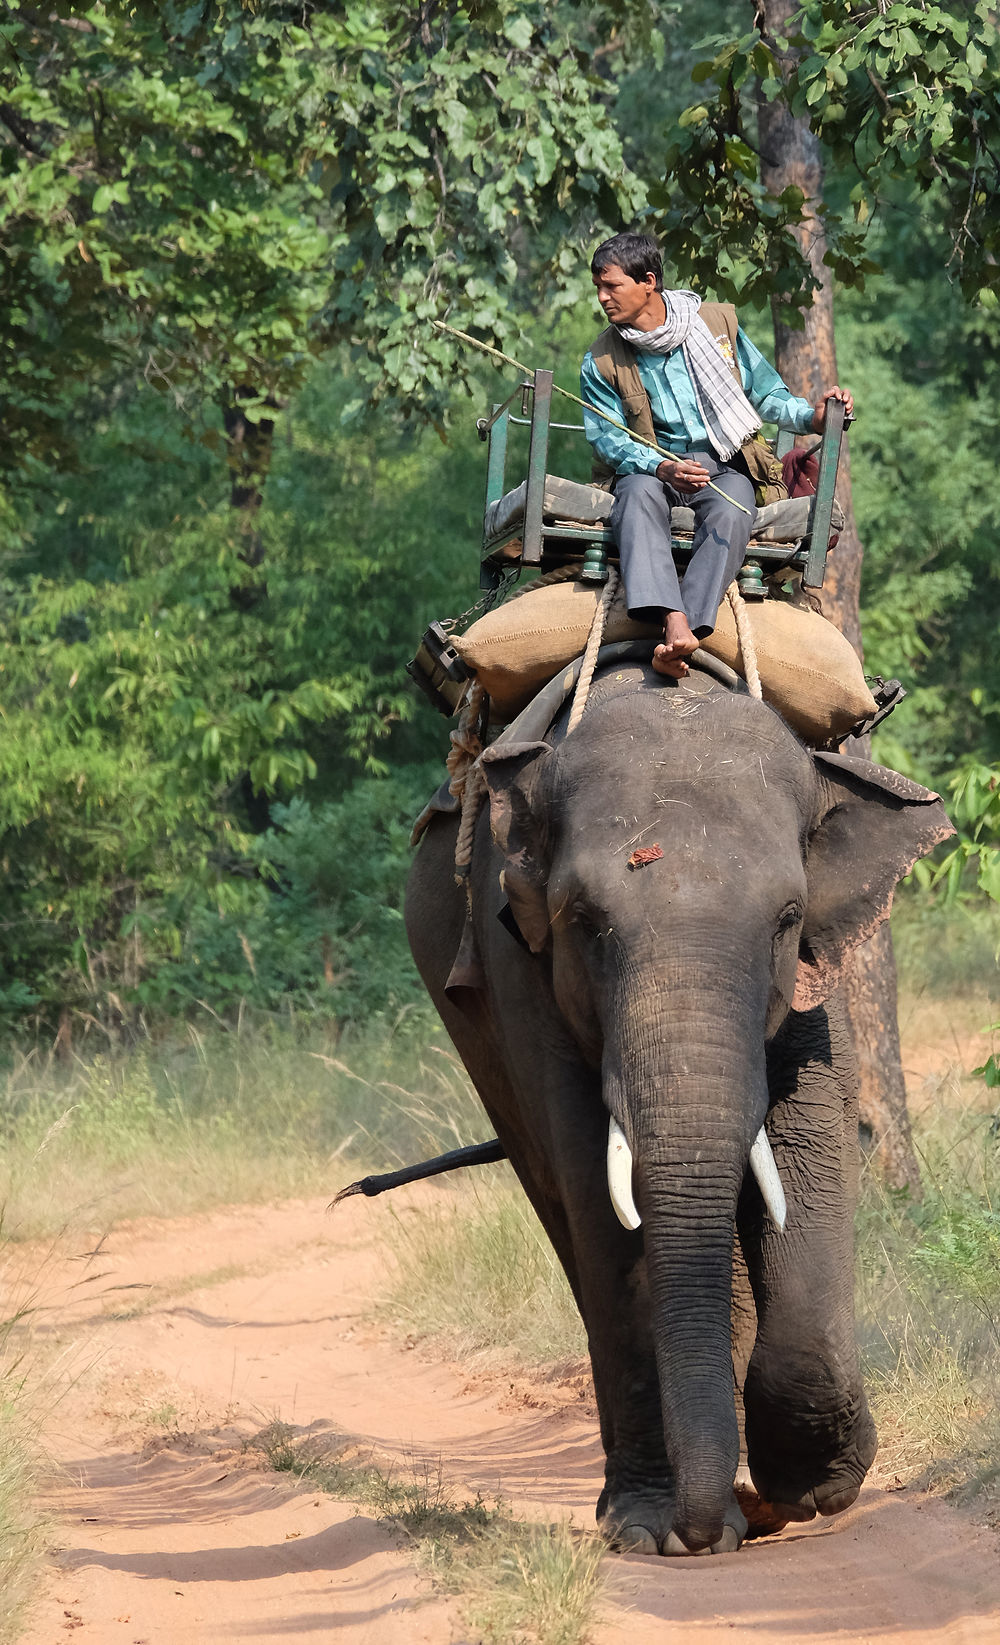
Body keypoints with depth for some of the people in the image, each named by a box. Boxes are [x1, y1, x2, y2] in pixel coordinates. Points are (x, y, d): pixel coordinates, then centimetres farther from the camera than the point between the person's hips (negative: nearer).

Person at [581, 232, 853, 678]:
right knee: (639, 494, -37)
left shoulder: (716, 323, 8)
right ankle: (674, 623, -56)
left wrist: (811, 417, -7)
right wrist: (661, 468, -20)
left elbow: (765, 393, 13)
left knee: (729, 512, -35)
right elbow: (608, 439, -1)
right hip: (648, 467, 0)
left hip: (723, 464, 0)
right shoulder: (601, 363, 7)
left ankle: (683, 637, -53)